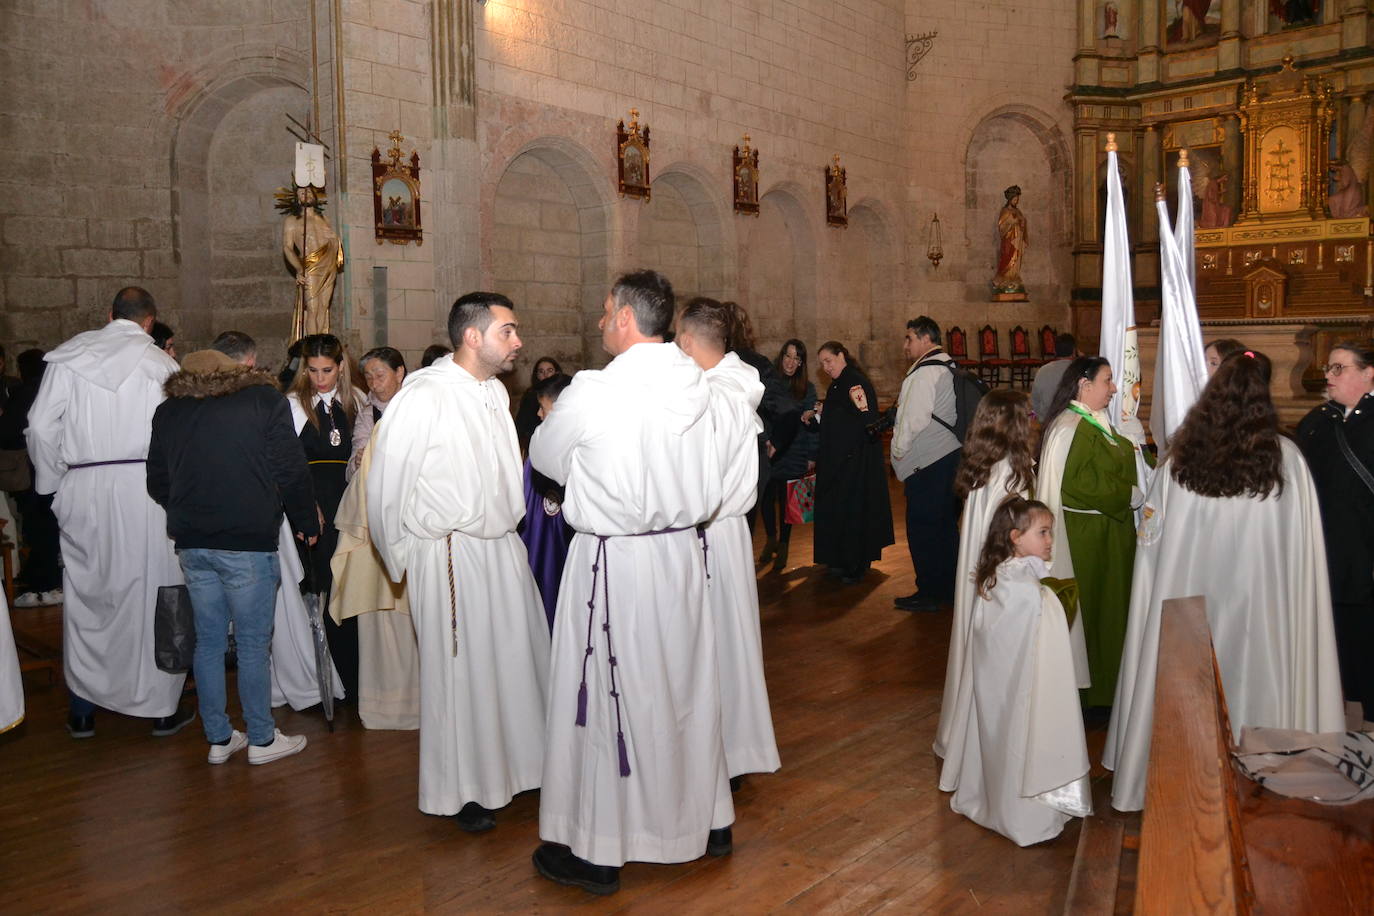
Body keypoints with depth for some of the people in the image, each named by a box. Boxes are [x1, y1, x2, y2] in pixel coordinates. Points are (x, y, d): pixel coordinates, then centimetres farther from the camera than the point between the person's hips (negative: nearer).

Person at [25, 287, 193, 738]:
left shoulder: (67, 359, 4)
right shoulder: (160, 364, -3)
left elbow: (41, 426, 1)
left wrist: (54, 481, 10)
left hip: (84, 491, 3)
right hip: (146, 489, -2)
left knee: (85, 595, 13)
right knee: (152, 593, 6)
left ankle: (83, 709, 22)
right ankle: (161, 708, 14)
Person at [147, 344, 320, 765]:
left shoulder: (168, 411, 11)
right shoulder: (265, 400, -2)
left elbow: (157, 483, 14)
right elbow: (290, 471, -5)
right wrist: (307, 521, 8)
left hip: (192, 542, 5)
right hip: (248, 541, -5)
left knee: (208, 641, 13)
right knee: (253, 644, 4)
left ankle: (218, 738, 22)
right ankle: (261, 739, 13)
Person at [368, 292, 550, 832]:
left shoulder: (495, 391, 8)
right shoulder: (424, 397, -16)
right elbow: (386, 485, -12)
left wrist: (506, 528, 16)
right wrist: (401, 562, -4)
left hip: (503, 549, 7)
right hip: (452, 557, -7)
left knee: (518, 660, 14)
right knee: (458, 671, 4)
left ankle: (519, 763, 32)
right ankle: (460, 790, 21)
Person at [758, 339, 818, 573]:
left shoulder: (806, 388, 4)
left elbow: (811, 423, 4)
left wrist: (811, 456, 0)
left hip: (794, 452, 0)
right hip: (768, 449, 1)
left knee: (786, 499, 2)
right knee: (767, 496, 4)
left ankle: (783, 547, 16)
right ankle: (771, 540, 27)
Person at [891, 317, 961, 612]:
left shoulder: (924, 372, -17)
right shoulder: (949, 366, 13)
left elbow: (914, 418, -20)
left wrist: (899, 449, -6)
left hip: (927, 464, -10)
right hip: (951, 455, 10)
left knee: (922, 529, 0)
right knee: (945, 525, 16)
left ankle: (929, 593, 7)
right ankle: (949, 588, 26)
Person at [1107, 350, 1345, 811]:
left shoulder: (1183, 455, -5)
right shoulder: (1285, 458, -10)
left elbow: (1152, 533, 1)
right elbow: (1303, 547, -6)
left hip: (1186, 594, 2)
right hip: (1256, 599, -2)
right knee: (1249, 672, 10)